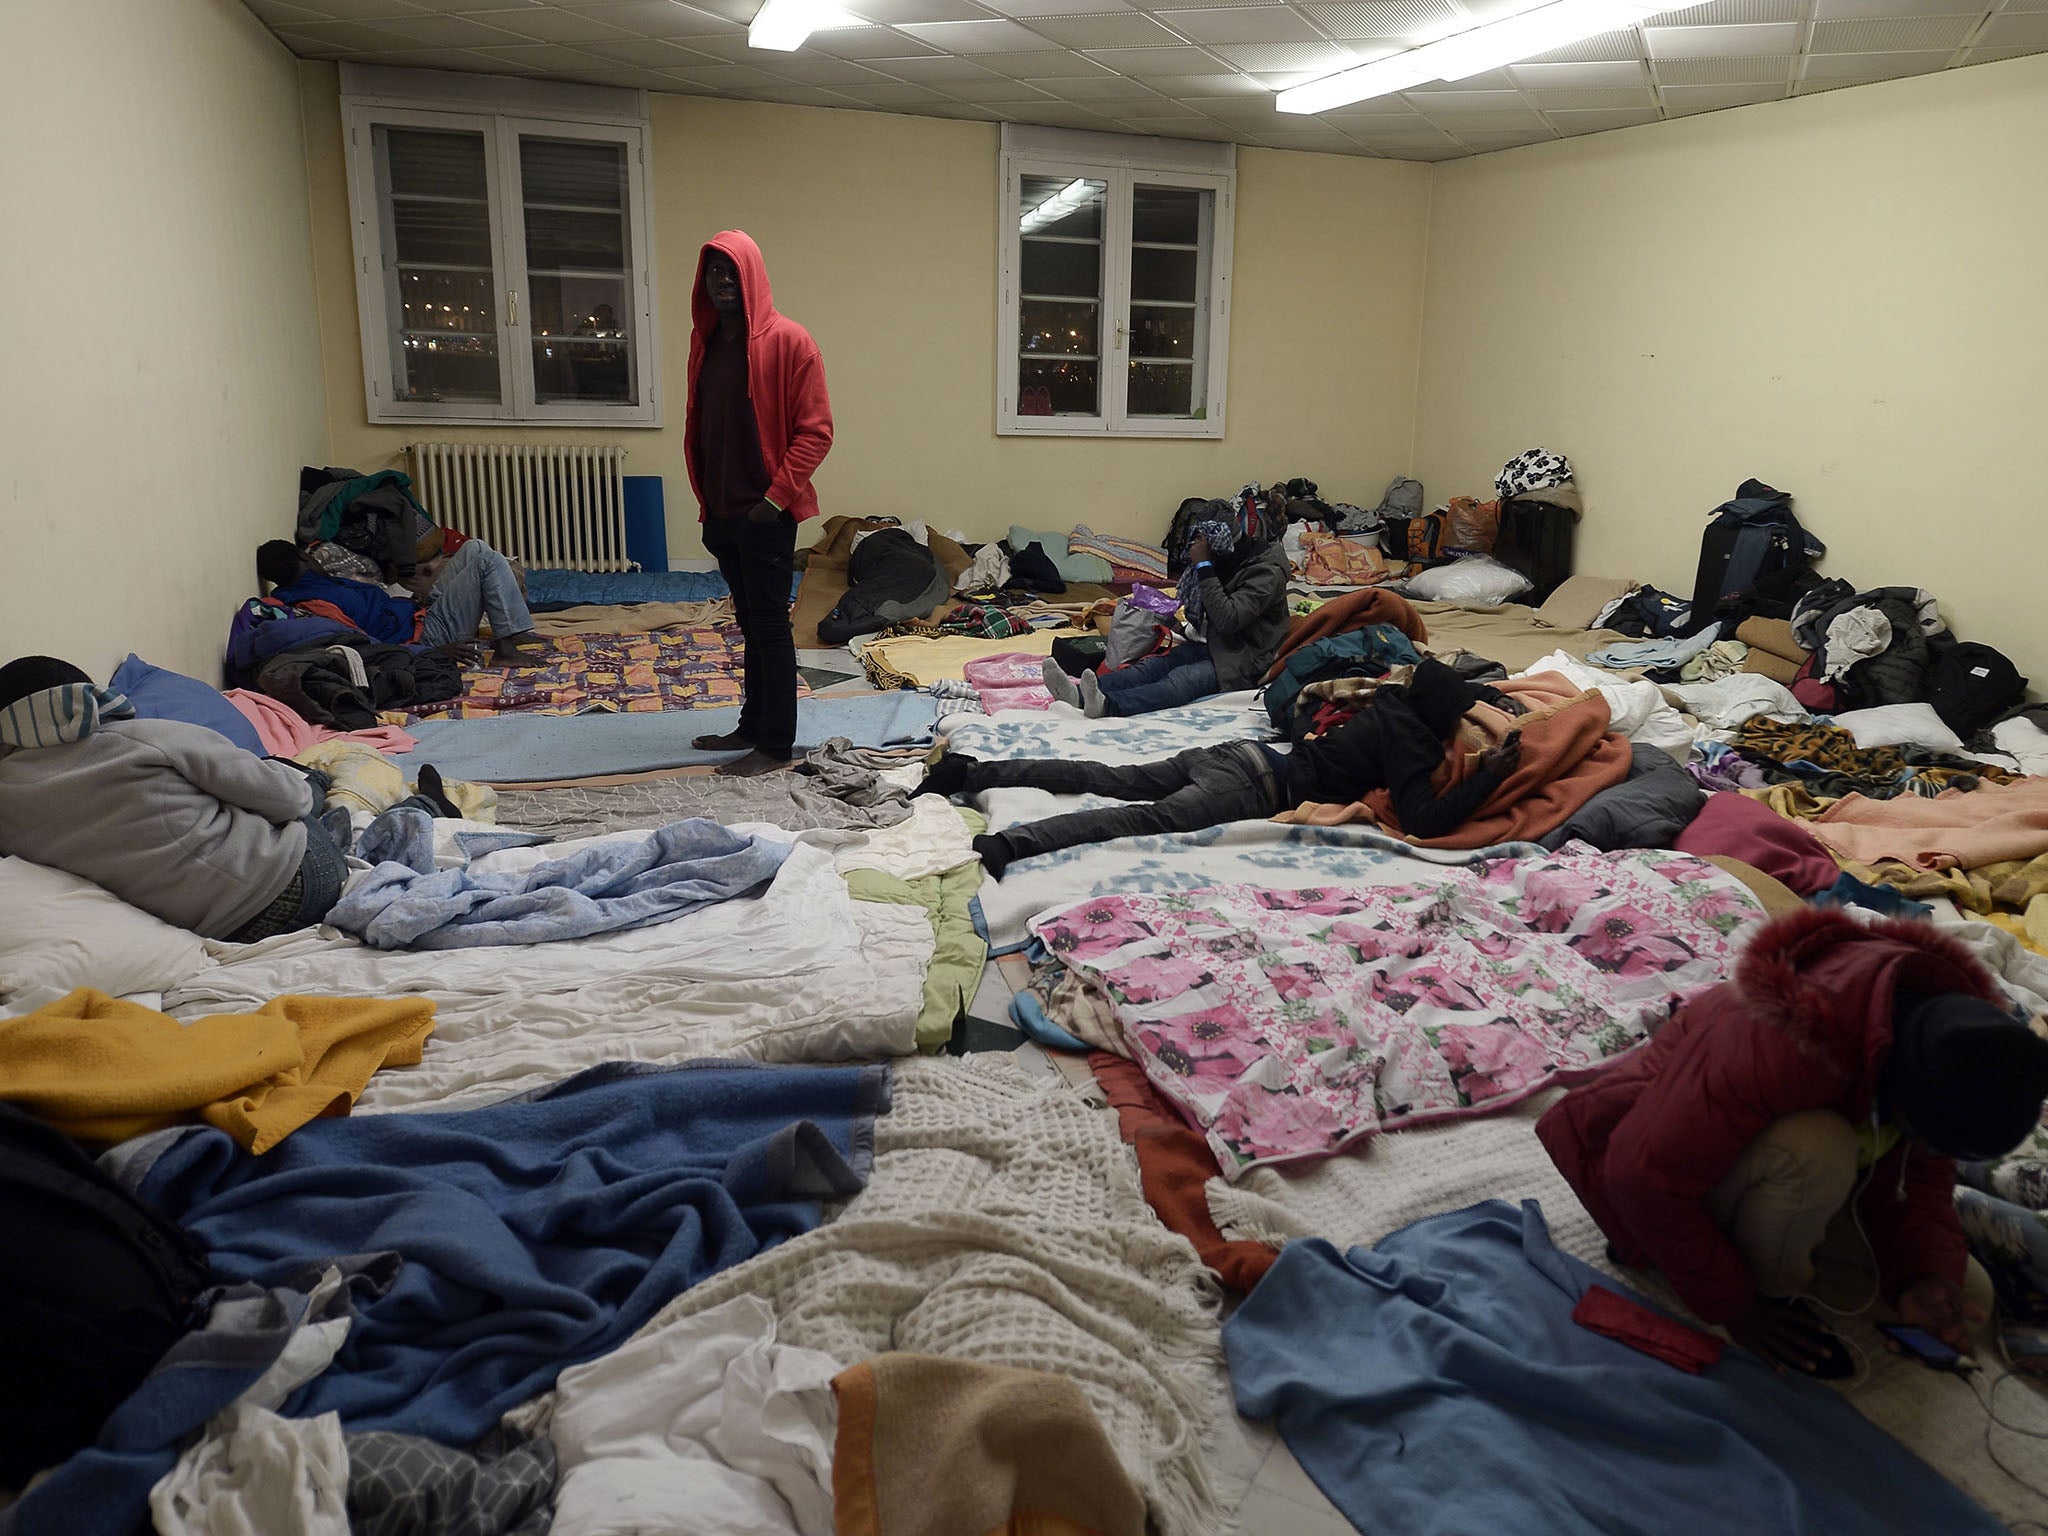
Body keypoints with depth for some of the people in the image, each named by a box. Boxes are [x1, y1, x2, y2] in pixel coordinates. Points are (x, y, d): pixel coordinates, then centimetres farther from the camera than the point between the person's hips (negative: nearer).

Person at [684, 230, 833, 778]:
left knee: (770, 624, -2)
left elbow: (815, 429, -12)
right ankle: (752, 726, 26)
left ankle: (776, 744, 6)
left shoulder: (787, 340, -10)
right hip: (723, 513, 7)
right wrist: (706, 501, 14)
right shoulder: (705, 341, 12)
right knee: (750, 624, 15)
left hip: (766, 513, -7)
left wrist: (778, 496, -17)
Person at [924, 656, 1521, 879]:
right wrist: (1489, 775, -12)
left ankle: (969, 771, 0)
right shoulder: (1412, 741, -6)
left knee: (1104, 779, 3)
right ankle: (1004, 844, -46)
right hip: (1256, 790, -8)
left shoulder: (1394, 699, 18)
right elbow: (1423, 822, -17)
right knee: (1146, 817, -26)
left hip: (1240, 753, 8)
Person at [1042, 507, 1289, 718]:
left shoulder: (1267, 569, -16)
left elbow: (1227, 619, -26)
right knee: (1153, 665, -17)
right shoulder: (1228, 559, 10)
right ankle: (1081, 694, -40)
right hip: (1211, 644, 8)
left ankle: (1108, 704, -58)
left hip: (1243, 660, -8)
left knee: (1183, 678, -33)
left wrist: (1204, 565, -23)